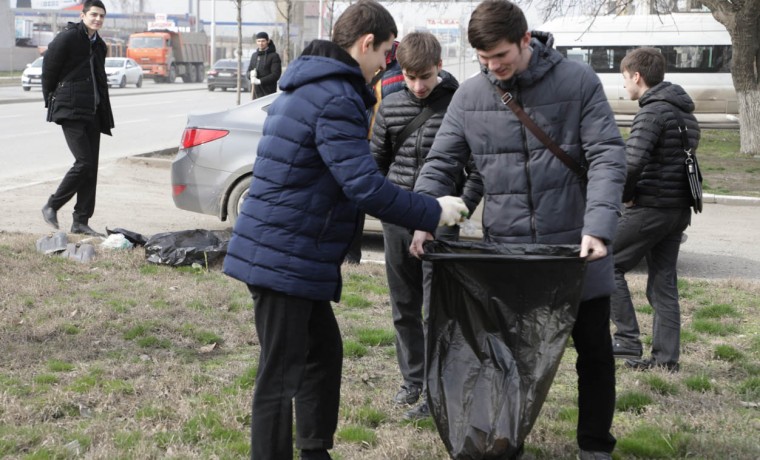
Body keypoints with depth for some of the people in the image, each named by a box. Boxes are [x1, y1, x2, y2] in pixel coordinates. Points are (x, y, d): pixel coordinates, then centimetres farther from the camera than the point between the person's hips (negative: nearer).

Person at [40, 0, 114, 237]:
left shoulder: (99, 45, 14)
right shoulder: (67, 38, -9)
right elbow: (49, 69, -4)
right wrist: (51, 100, 2)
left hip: (92, 112, 7)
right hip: (71, 111, -7)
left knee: (91, 168, 4)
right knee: (84, 162, -15)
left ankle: (81, 221, 10)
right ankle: (51, 206, 2)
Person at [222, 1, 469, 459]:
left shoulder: (308, 85, 16)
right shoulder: (337, 99, -18)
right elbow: (366, 187, -23)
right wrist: (433, 212, -11)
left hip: (288, 254, 11)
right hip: (285, 260, -11)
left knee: (324, 352, 21)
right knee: (281, 377, -4)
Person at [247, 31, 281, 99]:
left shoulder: (274, 56, -4)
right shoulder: (254, 55, 17)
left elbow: (276, 75, -11)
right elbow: (248, 71, 21)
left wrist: (260, 81, -17)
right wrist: (251, 74, -5)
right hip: (255, 92, 6)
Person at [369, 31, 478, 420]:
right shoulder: (390, 106, 4)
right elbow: (377, 158, 17)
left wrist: (462, 208, -9)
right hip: (397, 220, 5)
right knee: (404, 307, 13)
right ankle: (412, 380, 26)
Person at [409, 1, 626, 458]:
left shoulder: (578, 81, -8)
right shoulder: (470, 94, 0)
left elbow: (607, 158, -11)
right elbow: (440, 163, 3)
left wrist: (598, 228, -23)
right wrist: (422, 222, -14)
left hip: (575, 247, -1)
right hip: (505, 248, 2)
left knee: (595, 350, 9)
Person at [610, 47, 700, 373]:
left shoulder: (653, 111, -15)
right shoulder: (685, 112, 15)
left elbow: (632, 161, -28)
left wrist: (626, 195, -10)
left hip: (651, 208, -9)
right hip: (680, 208, 9)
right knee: (663, 282, 12)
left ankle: (628, 340, 0)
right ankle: (666, 357, 13)